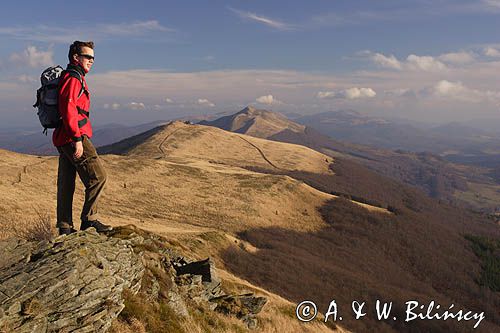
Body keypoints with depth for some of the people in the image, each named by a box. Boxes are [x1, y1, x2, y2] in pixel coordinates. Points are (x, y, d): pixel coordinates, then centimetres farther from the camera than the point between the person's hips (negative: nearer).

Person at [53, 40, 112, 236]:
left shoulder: (73, 77, 23)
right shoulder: (73, 78, -9)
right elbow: (68, 110, -20)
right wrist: (77, 139, -24)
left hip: (63, 139, 11)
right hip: (74, 137, -11)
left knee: (66, 183, 10)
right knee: (97, 176, -9)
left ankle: (65, 227, 16)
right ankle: (89, 219, -3)